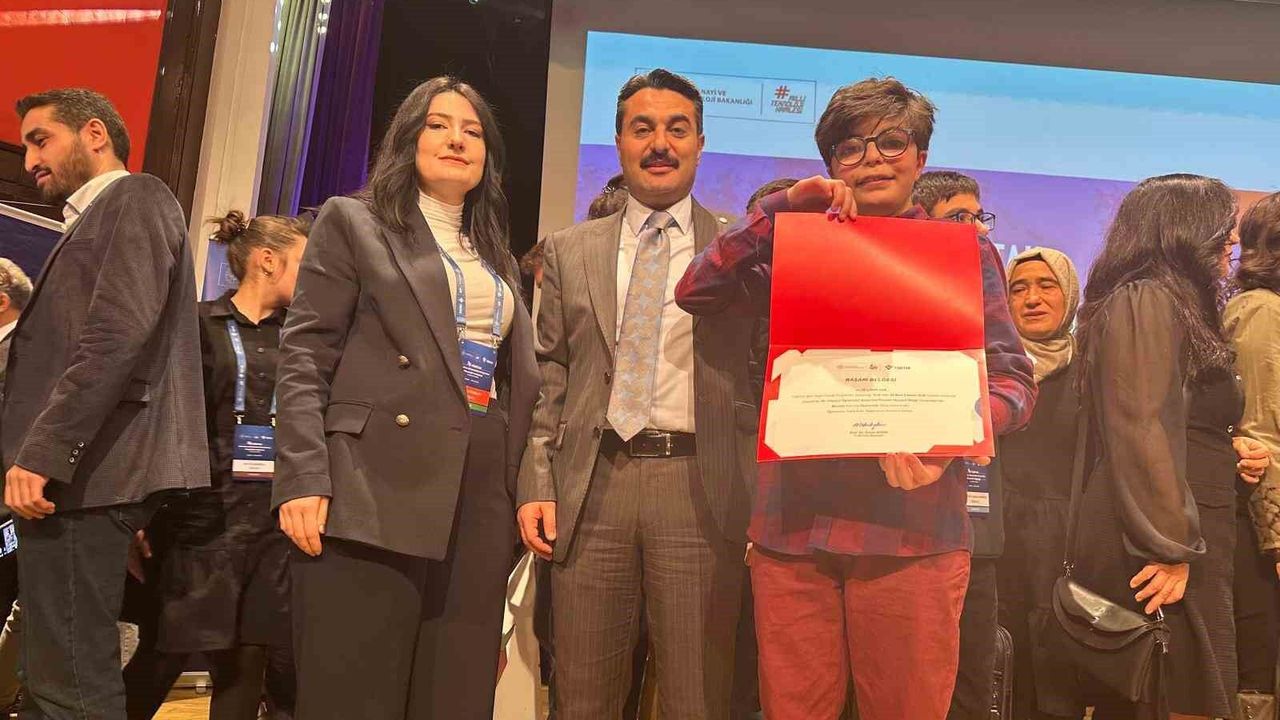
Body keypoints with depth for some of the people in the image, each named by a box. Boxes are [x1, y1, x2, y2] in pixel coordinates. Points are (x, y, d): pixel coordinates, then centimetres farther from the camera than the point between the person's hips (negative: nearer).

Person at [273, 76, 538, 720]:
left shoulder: (497, 258, 22)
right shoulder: (353, 222, 8)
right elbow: (304, 359, -2)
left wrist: (524, 494, 12)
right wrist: (303, 481, -13)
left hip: (478, 510, 5)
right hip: (371, 497, -4)